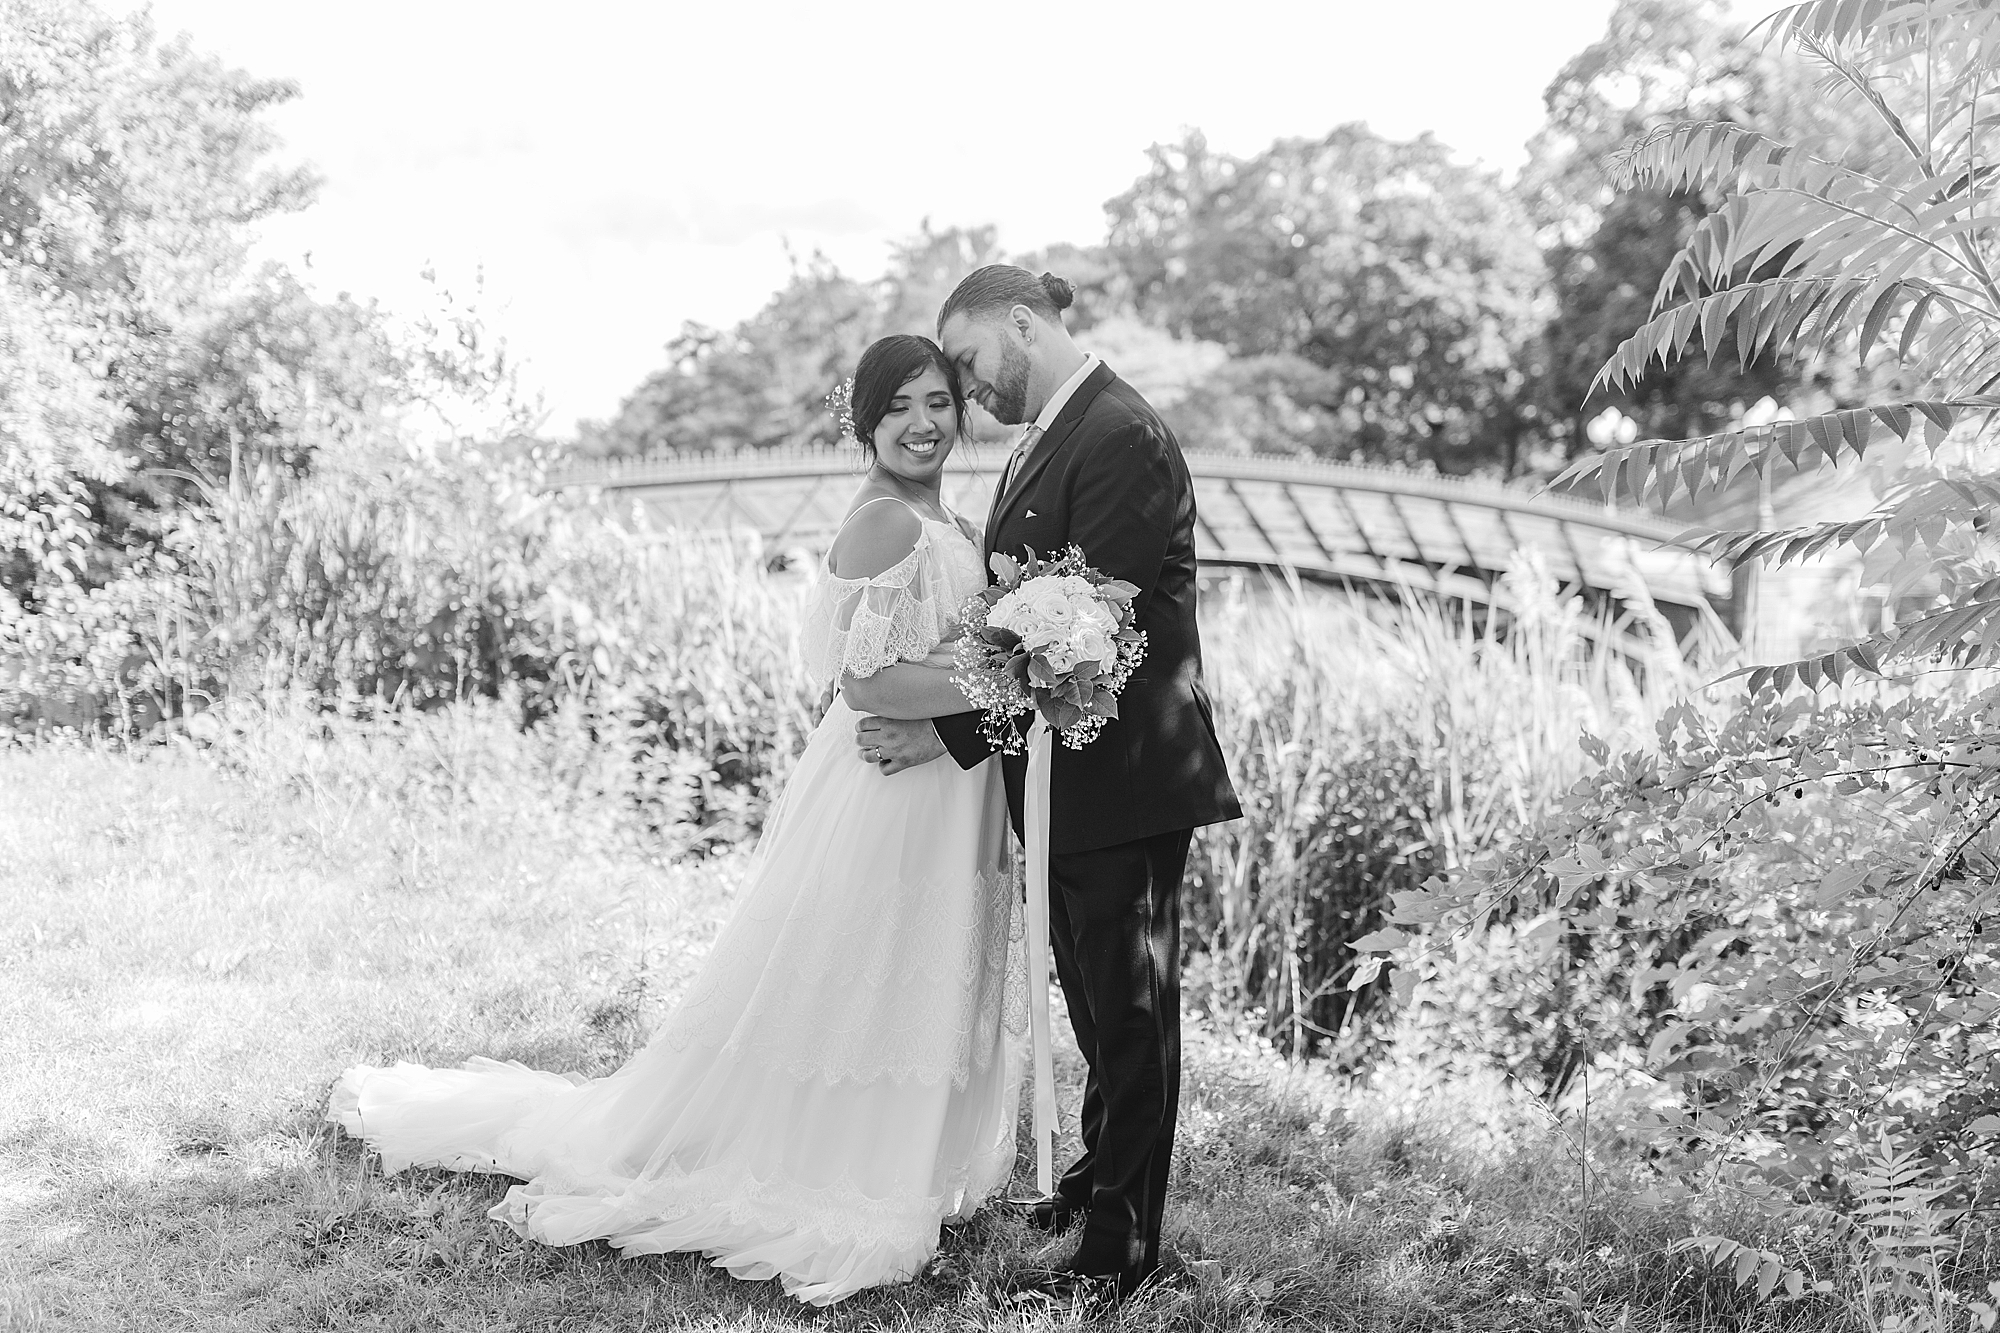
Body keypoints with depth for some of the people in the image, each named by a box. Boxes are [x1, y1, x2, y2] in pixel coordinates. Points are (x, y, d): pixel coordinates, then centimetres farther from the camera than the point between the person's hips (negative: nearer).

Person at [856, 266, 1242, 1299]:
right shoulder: (1051, 437, 13)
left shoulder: (1120, 436, -18)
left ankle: (1123, 1242, 12)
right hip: (1068, 775, 9)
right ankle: (1103, 1173, 38)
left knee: (1129, 1004, 2)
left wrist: (955, 730, -19)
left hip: (1125, 776, -9)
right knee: (1095, 998, 21)